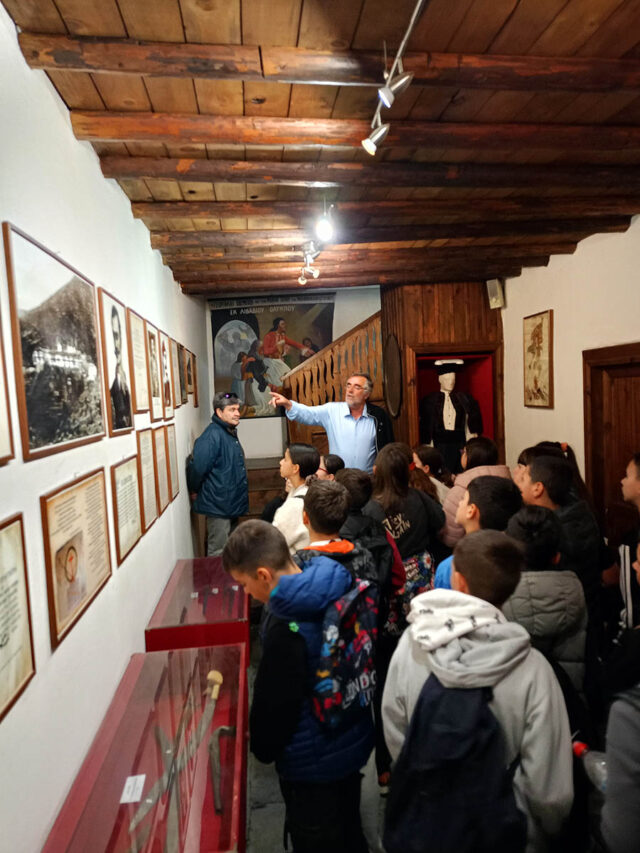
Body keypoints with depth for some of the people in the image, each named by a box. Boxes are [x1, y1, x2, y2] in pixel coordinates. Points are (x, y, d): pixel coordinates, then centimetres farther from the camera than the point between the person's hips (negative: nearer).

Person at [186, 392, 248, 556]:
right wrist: (196, 491, -8)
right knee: (218, 553, 1)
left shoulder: (230, 432, 10)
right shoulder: (212, 435, -20)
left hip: (232, 505, 9)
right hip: (218, 506, -9)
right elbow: (198, 467, -24)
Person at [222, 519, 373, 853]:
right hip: (352, 742, 7)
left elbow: (274, 703, -22)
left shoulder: (287, 629, -33)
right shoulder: (337, 586, -10)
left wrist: (261, 747, -1)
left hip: (313, 762, -7)